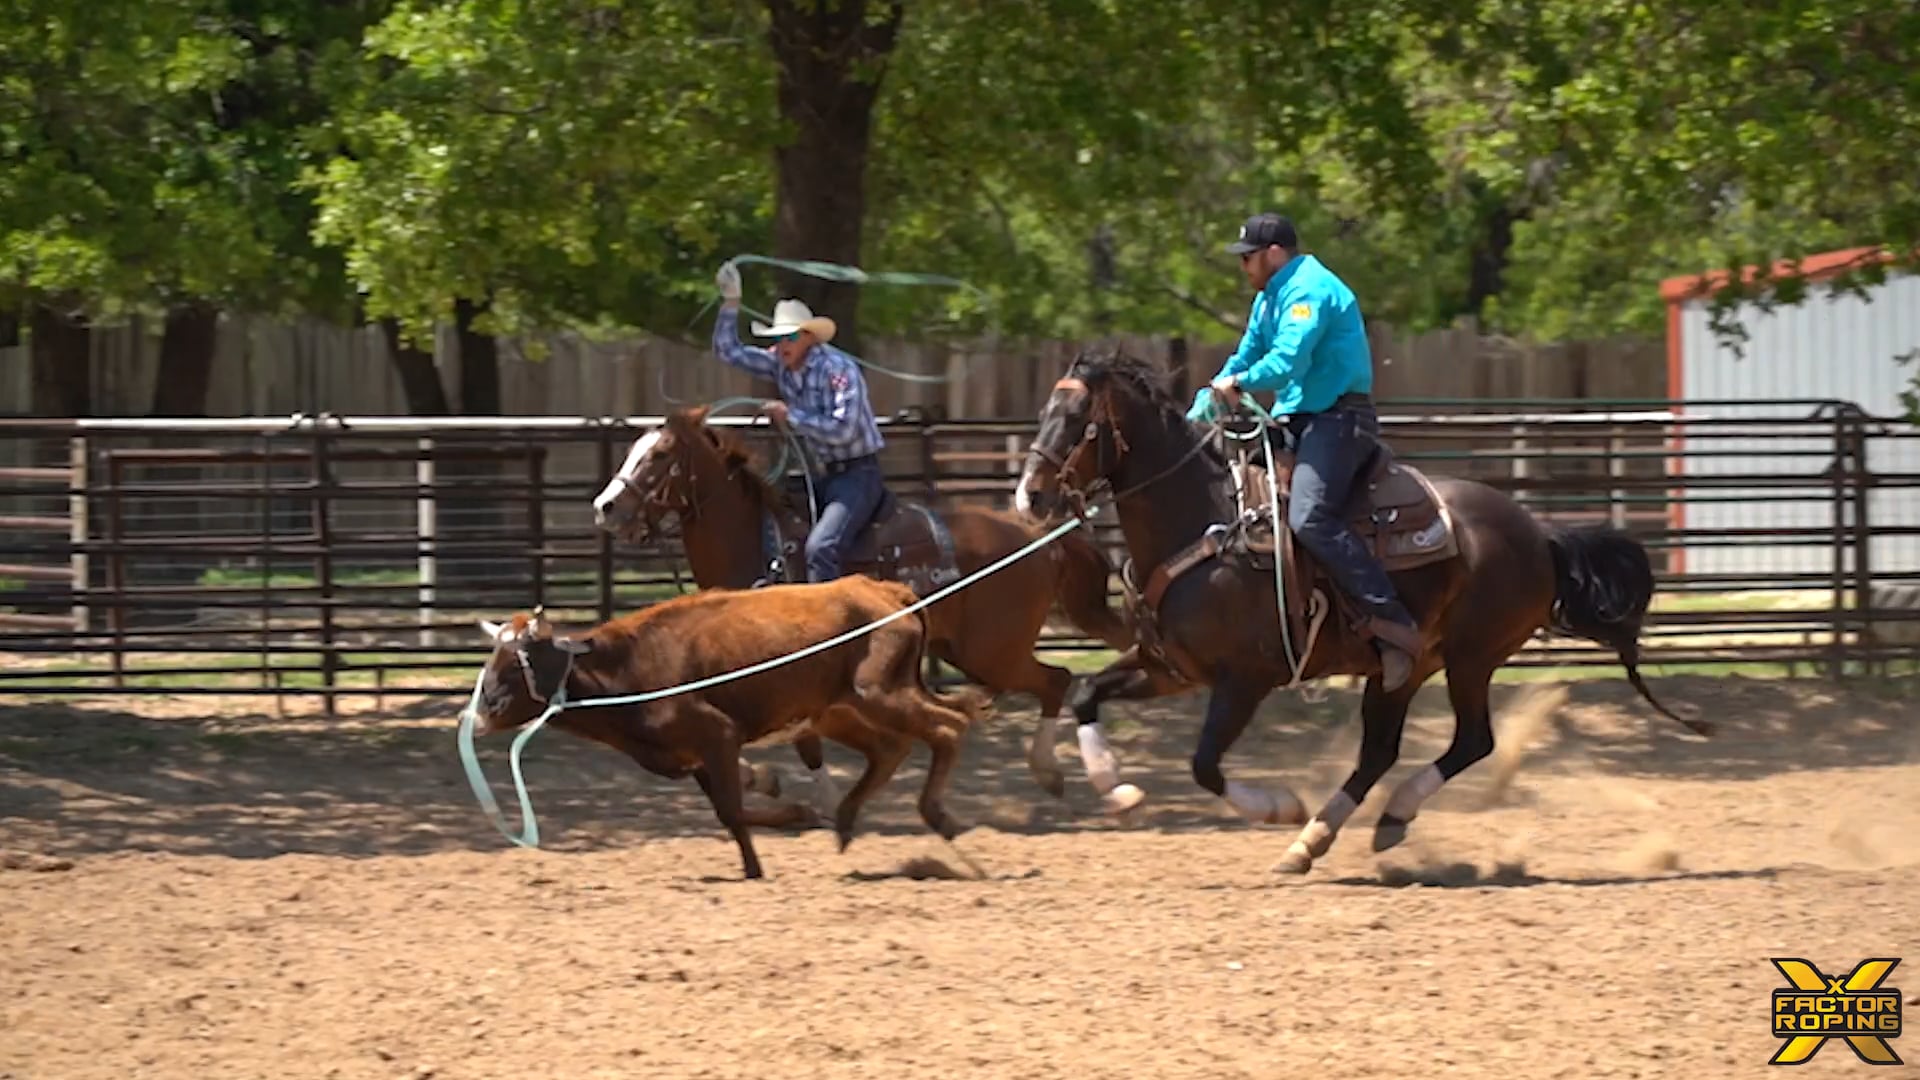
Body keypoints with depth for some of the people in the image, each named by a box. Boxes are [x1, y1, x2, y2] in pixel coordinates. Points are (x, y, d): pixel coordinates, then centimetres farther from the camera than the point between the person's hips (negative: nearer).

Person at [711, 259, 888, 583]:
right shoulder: (781, 364, 5)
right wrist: (730, 301, 0)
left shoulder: (840, 368, -17)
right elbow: (728, 351, 11)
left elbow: (843, 429, -26)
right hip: (825, 475, 9)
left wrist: (790, 416, -20)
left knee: (821, 548, -27)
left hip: (858, 474, -9)